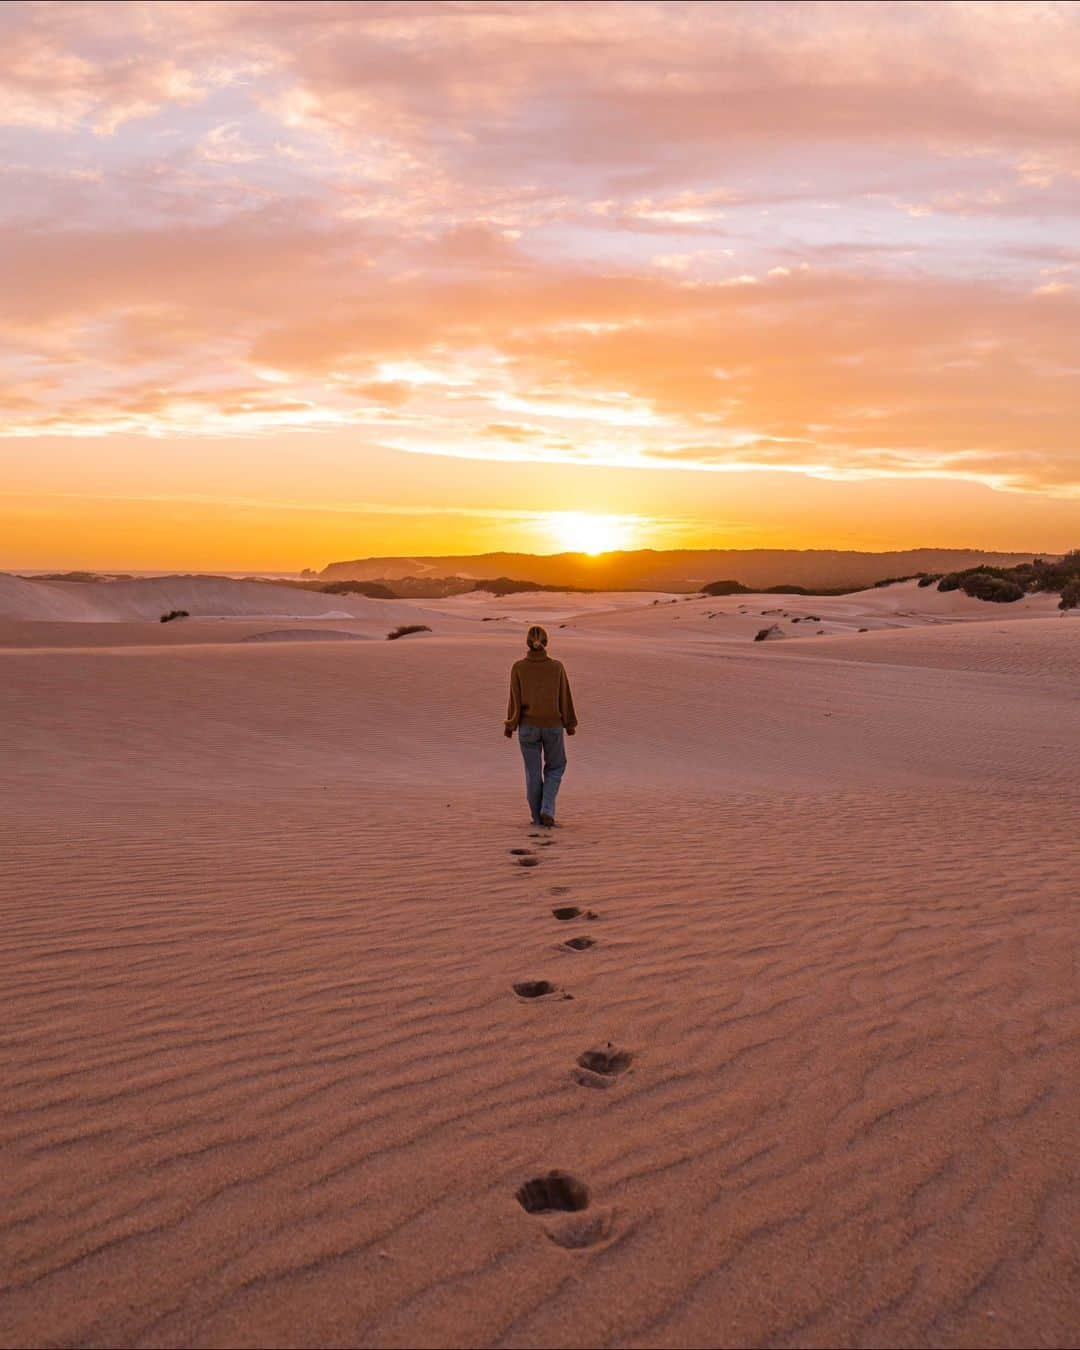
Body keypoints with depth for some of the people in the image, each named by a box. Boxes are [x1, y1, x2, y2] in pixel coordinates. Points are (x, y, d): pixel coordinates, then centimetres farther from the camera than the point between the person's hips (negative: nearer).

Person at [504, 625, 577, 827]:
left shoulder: (518, 667, -9)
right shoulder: (557, 667, -8)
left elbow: (515, 700, -7)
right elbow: (565, 699, -2)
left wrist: (510, 725, 4)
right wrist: (570, 724, 10)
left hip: (528, 727, 0)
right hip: (553, 726, 0)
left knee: (533, 772, 12)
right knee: (555, 767, 19)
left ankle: (539, 817, 19)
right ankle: (547, 810, 2)